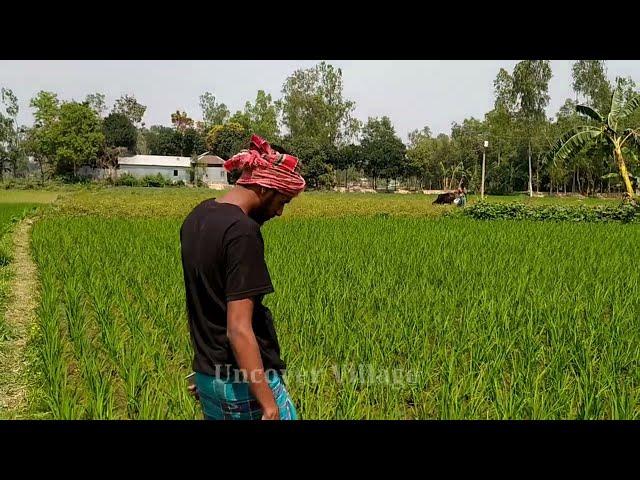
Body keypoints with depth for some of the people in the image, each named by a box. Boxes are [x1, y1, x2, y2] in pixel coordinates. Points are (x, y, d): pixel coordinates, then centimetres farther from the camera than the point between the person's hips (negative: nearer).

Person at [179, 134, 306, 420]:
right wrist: (268, 403, -22)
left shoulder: (196, 218, 5)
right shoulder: (242, 232, -22)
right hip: (244, 384, -9)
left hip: (207, 375, 9)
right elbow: (238, 329, -25)